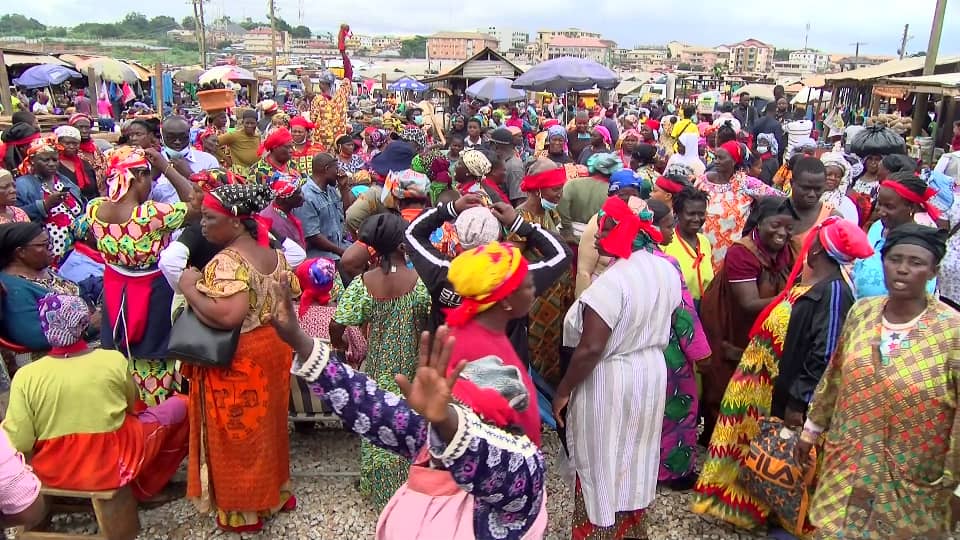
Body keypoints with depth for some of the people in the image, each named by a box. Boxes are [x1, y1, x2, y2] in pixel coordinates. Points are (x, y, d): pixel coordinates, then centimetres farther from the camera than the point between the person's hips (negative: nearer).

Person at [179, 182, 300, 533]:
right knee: (266, 425, 22)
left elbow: (227, 316, -36)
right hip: (273, 348, 8)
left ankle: (243, 511, 25)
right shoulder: (273, 253, 3)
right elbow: (291, 295, 13)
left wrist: (189, 289, -23)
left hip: (237, 360, -8)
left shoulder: (227, 262, -24)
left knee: (237, 434, 9)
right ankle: (276, 492, 38)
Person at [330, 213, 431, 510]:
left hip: (377, 369, 1)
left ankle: (379, 488, 36)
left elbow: (336, 326, -16)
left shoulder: (363, 283, -15)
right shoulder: (421, 280, -19)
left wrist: (343, 347, 5)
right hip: (412, 369, -1)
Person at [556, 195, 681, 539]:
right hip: (652, 373, 8)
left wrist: (563, 391, -15)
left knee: (603, 464, 10)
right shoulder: (668, 271, -3)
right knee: (634, 459, 24)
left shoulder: (612, 282, -27)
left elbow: (590, 349, -26)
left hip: (609, 383, -8)